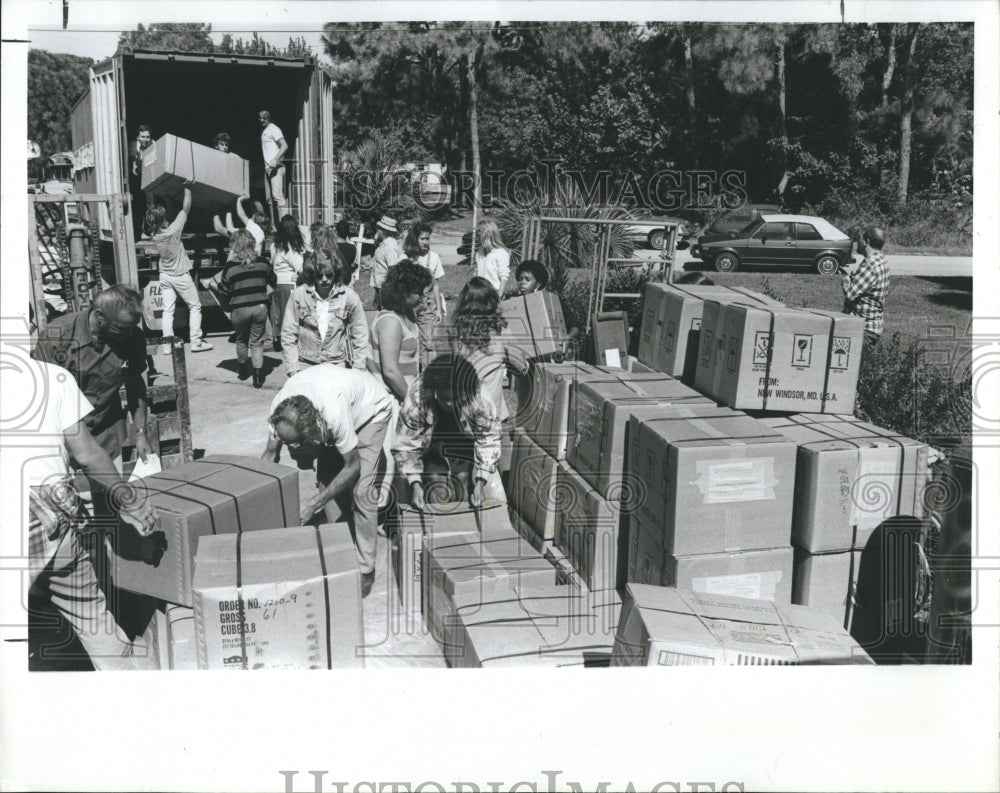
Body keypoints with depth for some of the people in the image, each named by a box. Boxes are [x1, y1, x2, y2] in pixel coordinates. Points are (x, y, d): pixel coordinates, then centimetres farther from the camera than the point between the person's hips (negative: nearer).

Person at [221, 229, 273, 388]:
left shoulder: (231, 265, -9)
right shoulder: (262, 261, -2)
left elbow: (225, 286, 5)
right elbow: (271, 276, 15)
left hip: (239, 308, -1)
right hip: (260, 307, 1)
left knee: (241, 340, 21)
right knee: (257, 342, 8)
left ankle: (243, 370, 36)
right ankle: (258, 376, -2)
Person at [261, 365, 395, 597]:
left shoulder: (334, 414, -46)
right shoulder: (279, 408, -29)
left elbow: (353, 467, -31)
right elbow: (270, 455, -11)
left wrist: (314, 504, -31)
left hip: (371, 410, -6)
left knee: (361, 490, -14)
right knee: (325, 479, -3)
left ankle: (365, 570, -3)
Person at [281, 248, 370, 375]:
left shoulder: (349, 297, -3)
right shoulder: (298, 295, -3)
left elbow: (360, 336, 3)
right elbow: (288, 334, 2)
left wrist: (358, 370, -1)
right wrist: (293, 368, -3)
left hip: (338, 365, 0)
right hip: (305, 365, 0)